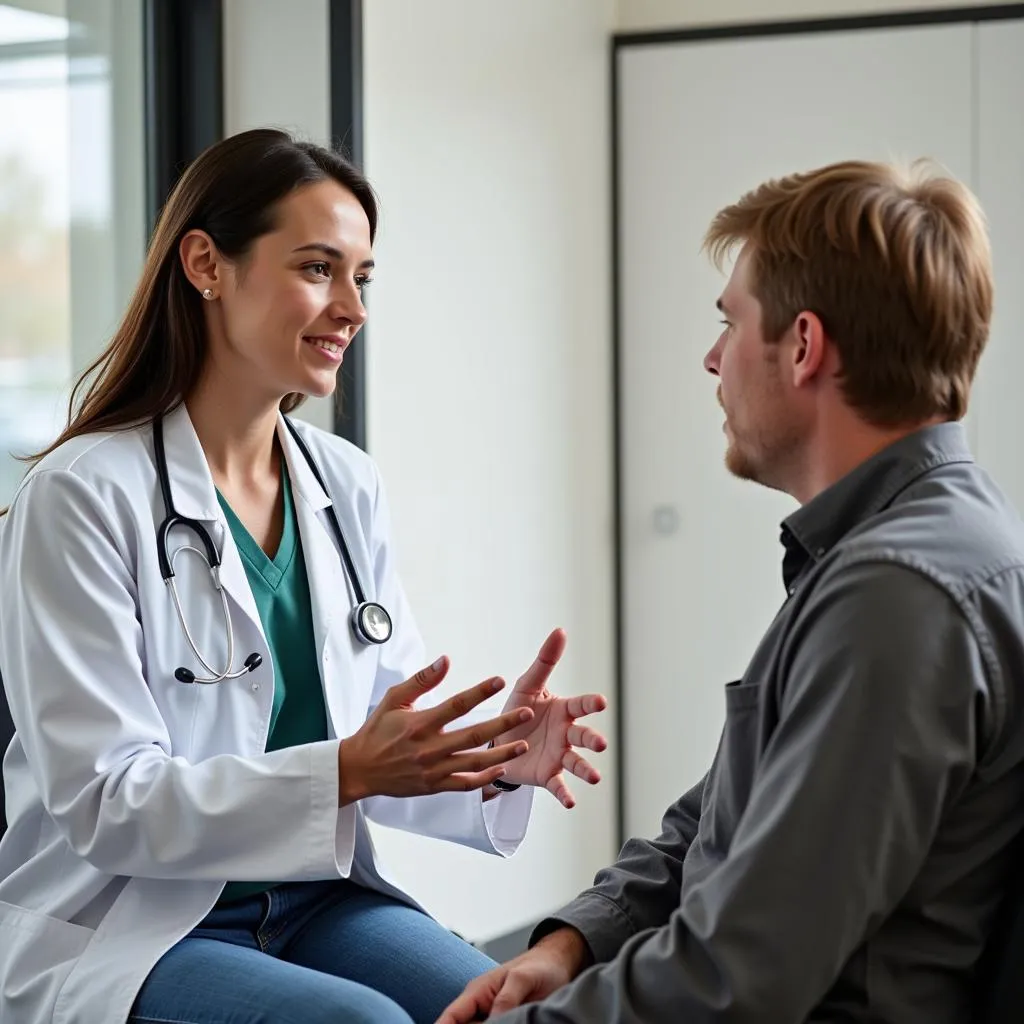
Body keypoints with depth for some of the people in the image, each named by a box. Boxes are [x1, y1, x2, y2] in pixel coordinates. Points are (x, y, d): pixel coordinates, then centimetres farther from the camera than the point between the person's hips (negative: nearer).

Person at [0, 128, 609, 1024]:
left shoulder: (349, 487, 6)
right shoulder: (83, 496, -12)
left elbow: (396, 738, 6)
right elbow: (104, 803, -17)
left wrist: (496, 757, -16)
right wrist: (343, 773, -28)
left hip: (316, 898, 5)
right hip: (123, 934, -5)